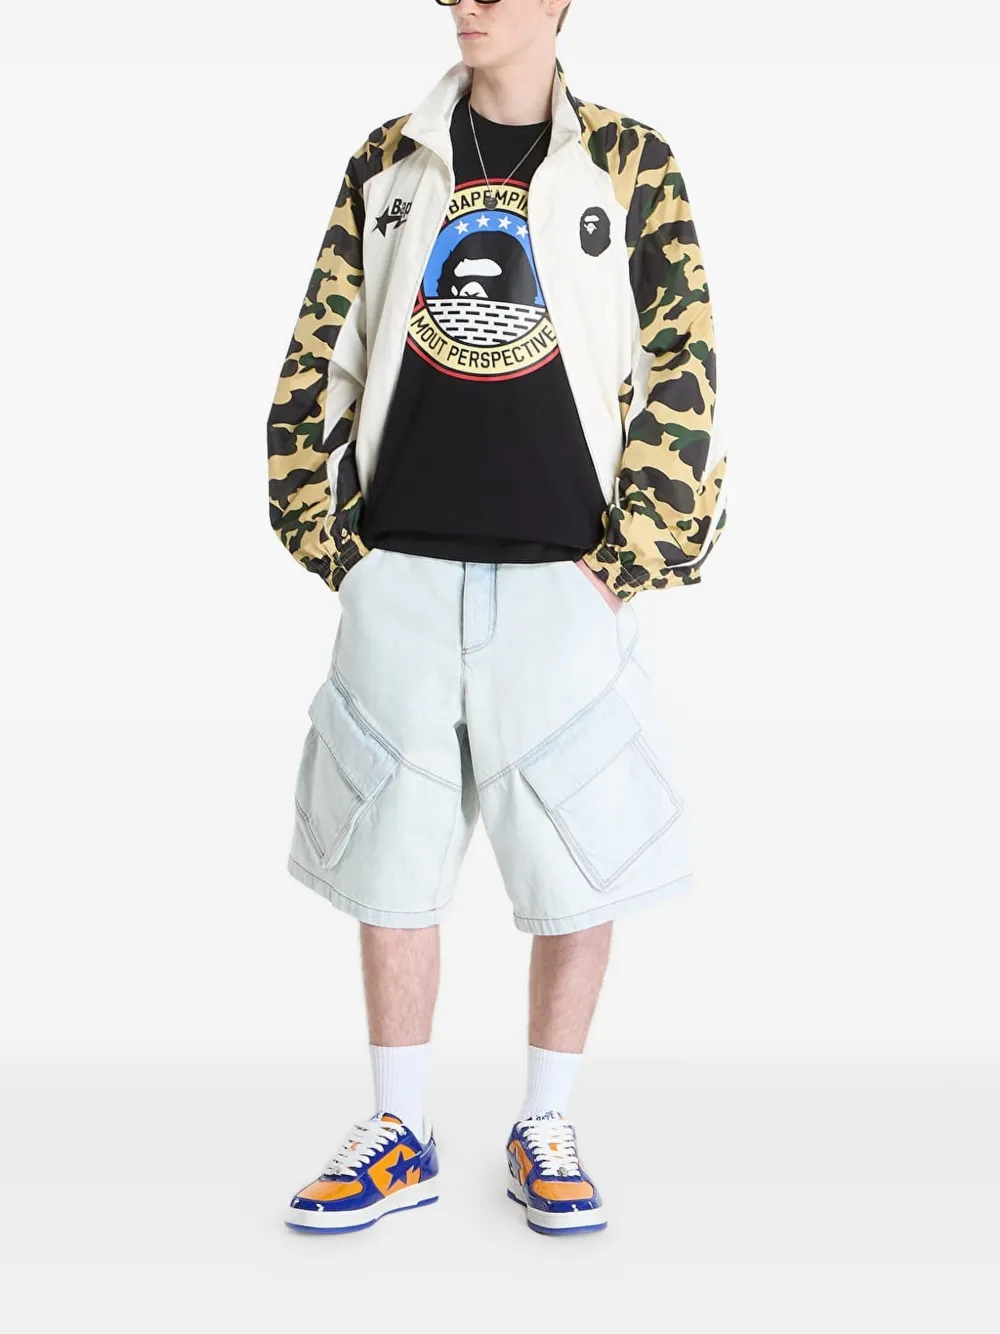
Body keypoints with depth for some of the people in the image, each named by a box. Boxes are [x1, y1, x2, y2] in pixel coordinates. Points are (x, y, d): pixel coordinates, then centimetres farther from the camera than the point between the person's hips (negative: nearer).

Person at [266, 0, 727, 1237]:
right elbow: (321, 356, 9)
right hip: (401, 572, 2)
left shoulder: (630, 163, 2)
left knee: (578, 859, 3)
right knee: (389, 857, 6)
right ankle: (400, 1135, 22)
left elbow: (681, 373, -2)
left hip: (562, 575, -2)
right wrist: (330, 541, 2)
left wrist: (624, 559, -7)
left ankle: (545, 1130, 22)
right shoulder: (387, 162, 9)